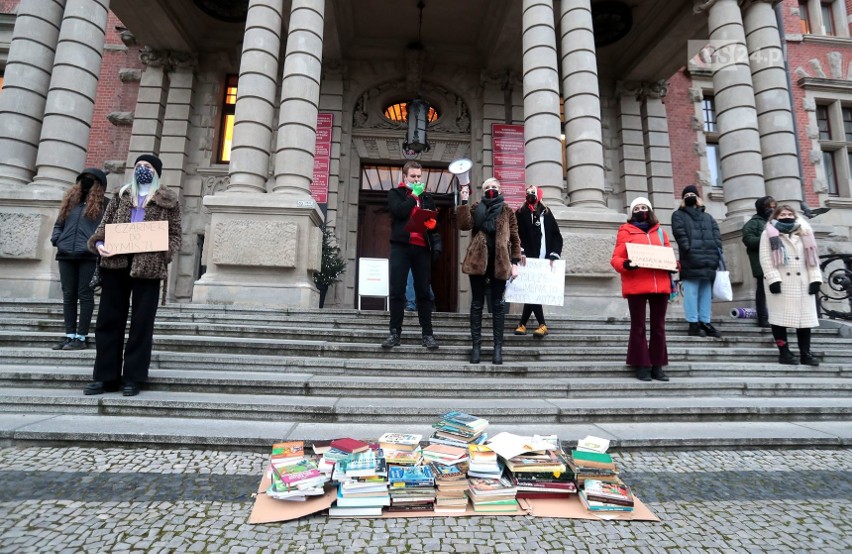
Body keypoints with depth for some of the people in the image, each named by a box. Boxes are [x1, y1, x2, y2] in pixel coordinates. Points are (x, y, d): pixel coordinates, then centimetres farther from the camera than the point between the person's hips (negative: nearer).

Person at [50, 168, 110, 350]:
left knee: (85, 295, -3)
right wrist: (56, 239, 6)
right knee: (68, 295, 6)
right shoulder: (70, 200, 20)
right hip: (66, 255, 6)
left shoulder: (104, 203, 5)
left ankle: (81, 337, 0)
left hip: (90, 256, -5)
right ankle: (70, 335, 12)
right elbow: (59, 224, 23)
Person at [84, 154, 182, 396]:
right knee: (109, 319, 6)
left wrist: (164, 251, -14)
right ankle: (105, 376, 15)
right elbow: (105, 224, 15)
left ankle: (133, 378, 10)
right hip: (116, 263, 4)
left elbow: (175, 234, 4)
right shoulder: (122, 195, 17)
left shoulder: (168, 200, 7)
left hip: (148, 266, -4)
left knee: (141, 322, 1)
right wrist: (99, 243, -4)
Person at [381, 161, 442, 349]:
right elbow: (399, 211, -9)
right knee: (397, 291, -2)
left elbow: (434, 222, 15)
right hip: (401, 246, -2)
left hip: (422, 248, 2)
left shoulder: (427, 197, 21)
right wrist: (414, 195, 0)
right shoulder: (395, 193, 12)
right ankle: (395, 332, 4)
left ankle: (427, 333, 6)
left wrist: (436, 245, 2)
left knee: (423, 292, 2)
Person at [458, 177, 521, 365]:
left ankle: (498, 346, 10)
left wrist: (515, 262, -1)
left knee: (498, 304, 3)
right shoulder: (476, 208, 11)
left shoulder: (507, 211, 10)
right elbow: (464, 225, -9)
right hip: (478, 260, 0)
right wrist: (464, 201, -10)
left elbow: (515, 238, 7)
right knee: (477, 303, 3)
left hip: (499, 261, 0)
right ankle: (476, 345, 10)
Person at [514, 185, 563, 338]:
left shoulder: (546, 214, 14)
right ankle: (542, 324, -1)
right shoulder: (520, 213, 8)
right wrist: (520, 251, -17)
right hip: (527, 259, -2)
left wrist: (554, 255, -3)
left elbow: (557, 236, 9)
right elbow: (515, 234, -3)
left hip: (543, 260, 2)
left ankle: (522, 324, 10)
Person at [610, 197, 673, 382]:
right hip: (636, 286, -4)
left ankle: (657, 366, 15)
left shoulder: (659, 231, 18)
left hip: (660, 285, 4)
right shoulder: (626, 231, 6)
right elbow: (616, 258, -1)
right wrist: (625, 264, -22)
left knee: (658, 326, 7)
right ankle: (641, 366, 8)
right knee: (638, 326, 0)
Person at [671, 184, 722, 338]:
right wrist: (690, 251, -17)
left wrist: (717, 253, -1)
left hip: (708, 261, 6)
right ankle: (693, 324, -4)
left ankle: (705, 322, 14)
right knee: (691, 293, -7)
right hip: (691, 261, -5)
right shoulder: (678, 215, 9)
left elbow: (716, 235, 15)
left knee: (706, 293, 8)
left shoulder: (707, 217, 25)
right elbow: (680, 235, -5)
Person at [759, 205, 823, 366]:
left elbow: (813, 257, 13)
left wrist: (815, 279, 2)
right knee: (780, 316, -2)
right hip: (780, 283, -5)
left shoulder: (804, 234, 18)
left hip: (802, 283, 5)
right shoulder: (769, 234, 3)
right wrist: (773, 279, -17)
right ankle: (784, 352, 3)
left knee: (805, 317, 4)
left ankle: (805, 353, 9)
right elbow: (765, 258, -7)